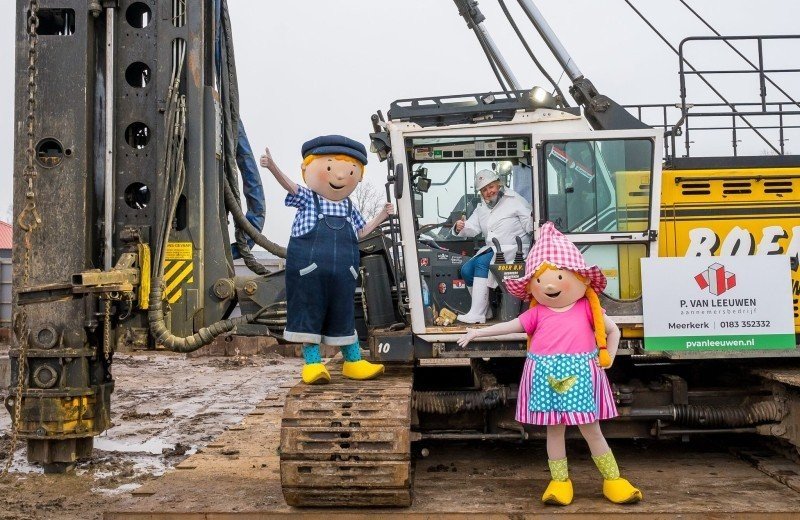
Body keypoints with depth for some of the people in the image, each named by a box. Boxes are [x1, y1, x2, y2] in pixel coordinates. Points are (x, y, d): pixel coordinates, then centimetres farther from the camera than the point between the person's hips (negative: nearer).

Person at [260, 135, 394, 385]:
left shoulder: (349, 207, 15)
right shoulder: (307, 198, 0)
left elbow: (360, 233, 25)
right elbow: (289, 184, -18)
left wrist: (381, 217, 22)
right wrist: (273, 167, -36)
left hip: (342, 271, 4)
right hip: (309, 269, -4)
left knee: (343, 313, 12)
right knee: (309, 312, 0)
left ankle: (353, 361, 21)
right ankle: (312, 363, 8)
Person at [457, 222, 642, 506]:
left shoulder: (587, 309, 0)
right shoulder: (537, 313, 3)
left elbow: (613, 330, 9)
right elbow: (509, 326, 7)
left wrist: (608, 358, 0)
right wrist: (478, 332, 3)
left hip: (580, 376, -2)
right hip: (547, 377, 2)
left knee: (591, 429, 4)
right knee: (554, 429, 8)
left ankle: (613, 480, 17)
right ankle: (560, 481, 20)